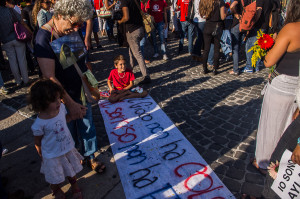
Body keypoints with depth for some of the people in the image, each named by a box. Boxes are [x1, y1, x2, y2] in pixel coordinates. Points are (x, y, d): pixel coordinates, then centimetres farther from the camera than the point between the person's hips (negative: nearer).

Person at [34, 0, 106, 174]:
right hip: (64, 98, -5)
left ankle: (90, 157, 37)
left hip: (82, 92, 6)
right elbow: (50, 77, -26)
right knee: (69, 131, 14)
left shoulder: (74, 32, 0)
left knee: (87, 127, 16)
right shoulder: (44, 37, -21)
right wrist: (70, 104, -26)